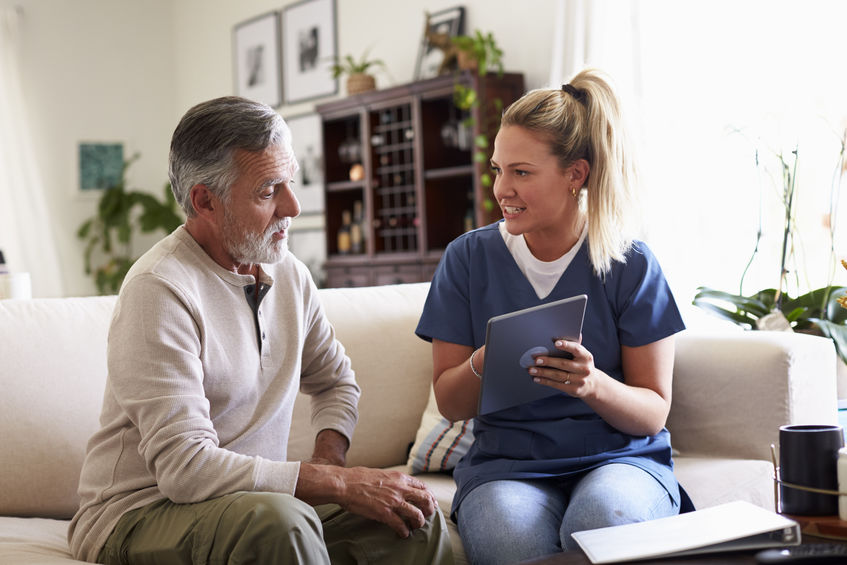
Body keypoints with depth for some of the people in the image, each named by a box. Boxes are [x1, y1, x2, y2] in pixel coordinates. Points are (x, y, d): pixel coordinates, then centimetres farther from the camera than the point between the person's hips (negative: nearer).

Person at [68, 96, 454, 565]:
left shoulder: (288, 274, 6)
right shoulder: (159, 289, -20)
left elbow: (334, 380, 23)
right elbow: (184, 467, -27)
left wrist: (328, 460, 0)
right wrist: (339, 483, -24)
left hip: (256, 497, 7)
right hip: (140, 514, -7)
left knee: (415, 518, -14)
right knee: (279, 520, -36)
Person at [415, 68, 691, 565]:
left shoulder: (631, 264, -1)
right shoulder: (468, 258, 3)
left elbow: (654, 412, 0)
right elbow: (450, 403, 5)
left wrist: (593, 385, -21)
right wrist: (486, 363, -18)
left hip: (620, 456, 0)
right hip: (507, 464, 0)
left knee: (603, 522, -35)